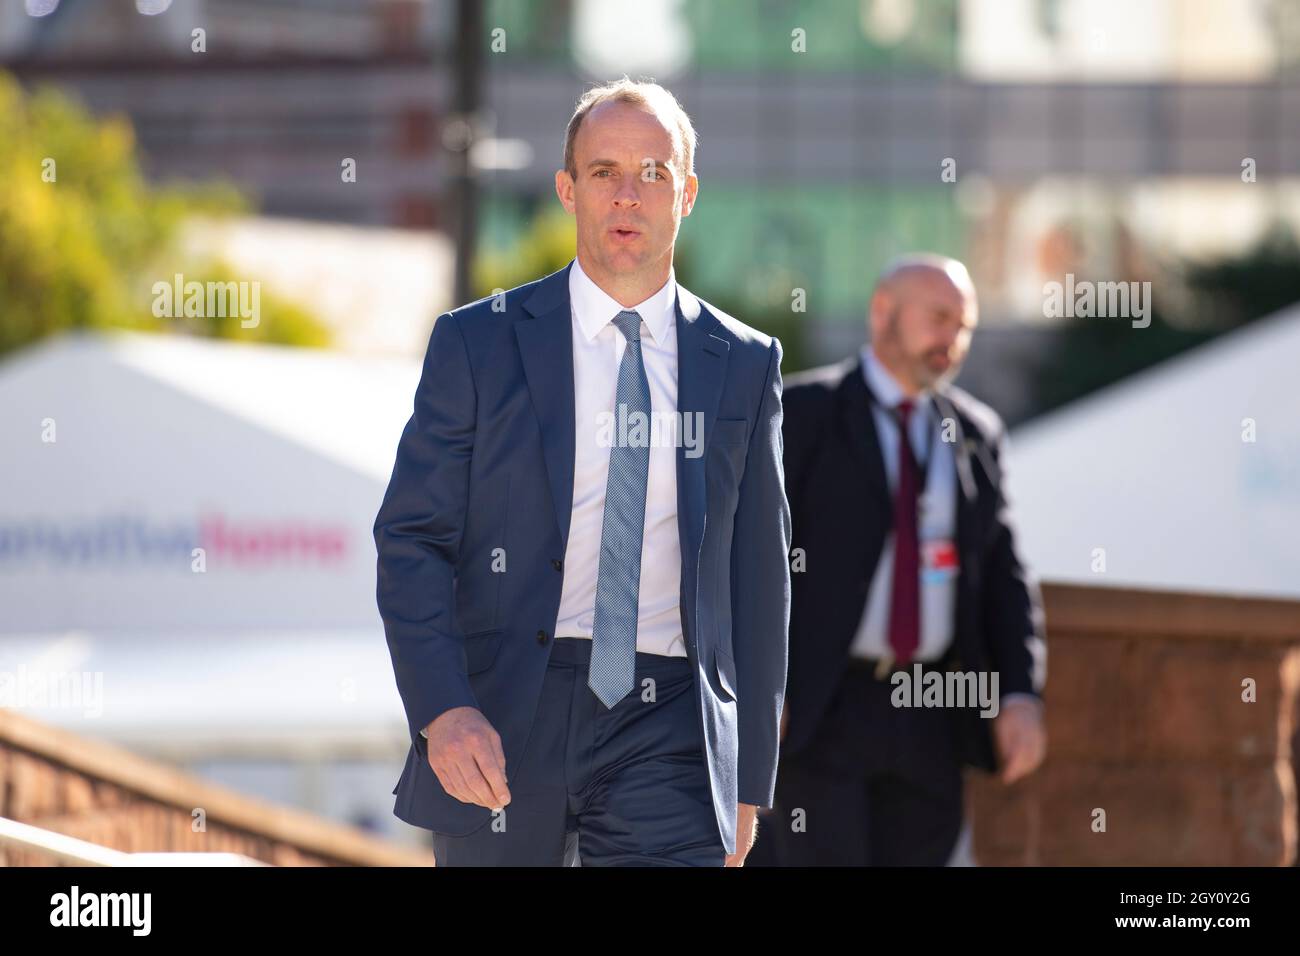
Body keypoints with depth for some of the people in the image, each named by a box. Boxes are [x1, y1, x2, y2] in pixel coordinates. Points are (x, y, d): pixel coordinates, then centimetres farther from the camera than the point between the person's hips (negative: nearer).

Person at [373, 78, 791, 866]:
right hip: (503, 722, 0)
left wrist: (750, 782, 10)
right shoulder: (479, 344, 4)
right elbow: (411, 542, 0)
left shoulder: (744, 365, 10)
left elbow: (760, 573, 13)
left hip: (668, 730, 0)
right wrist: (442, 709, -16)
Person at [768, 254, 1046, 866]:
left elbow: (1001, 576, 11)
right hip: (817, 711, -5)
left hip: (928, 721, 5)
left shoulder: (974, 432, 11)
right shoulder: (800, 414, -4)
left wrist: (1021, 695, -2)